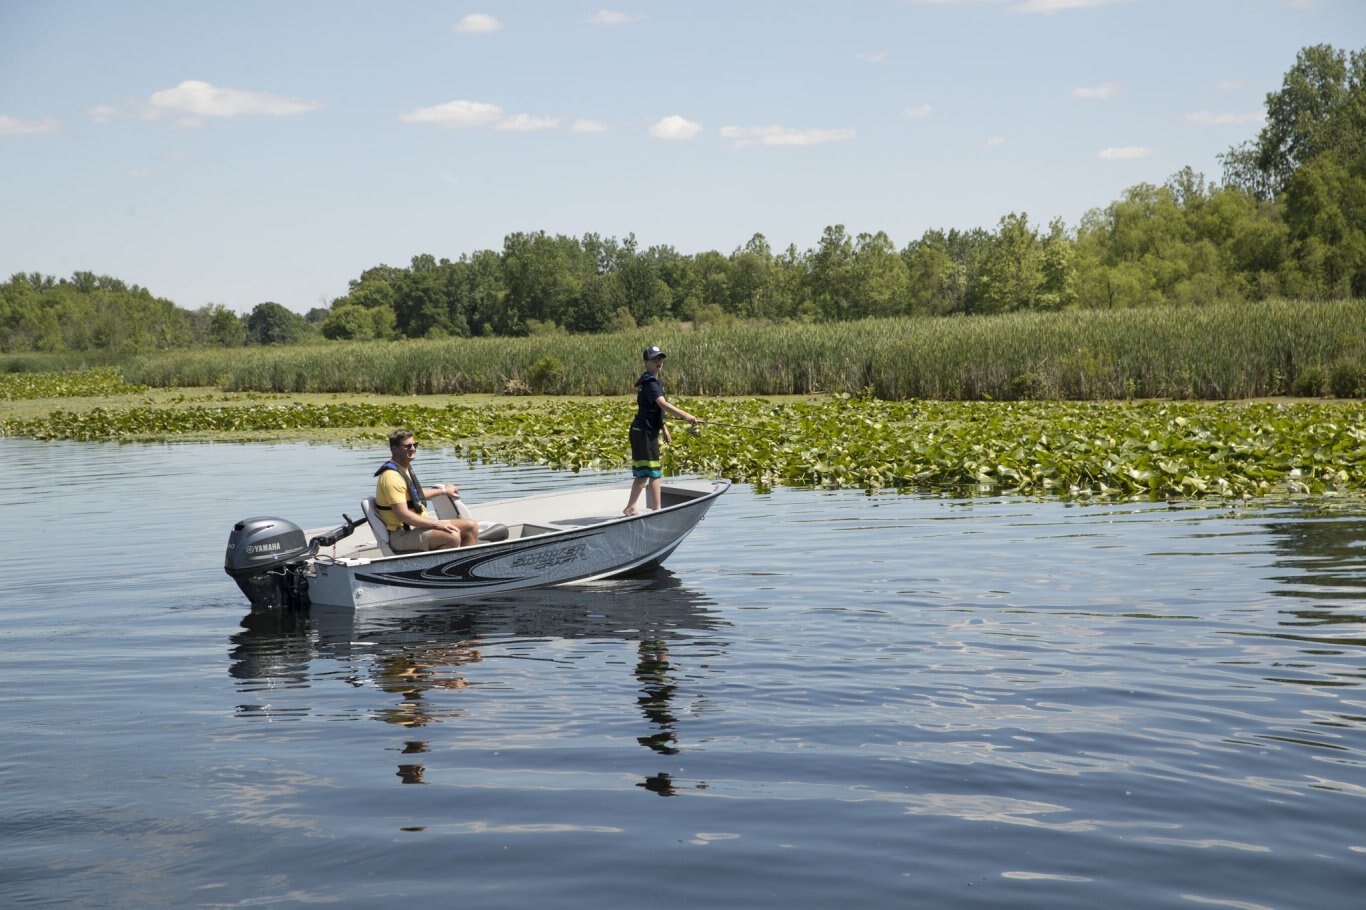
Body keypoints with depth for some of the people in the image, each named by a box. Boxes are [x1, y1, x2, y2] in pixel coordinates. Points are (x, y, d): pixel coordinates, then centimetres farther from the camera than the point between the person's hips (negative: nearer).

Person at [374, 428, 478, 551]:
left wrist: (443, 491, 44)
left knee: (471, 527, 6)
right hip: (402, 535, -11)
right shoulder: (391, 476, -20)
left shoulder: (404, 468, 13)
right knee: (453, 536, -32)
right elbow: (403, 515, -27)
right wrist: (437, 524, -26)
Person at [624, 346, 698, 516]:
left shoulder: (656, 381, 17)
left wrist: (664, 429, 22)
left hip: (647, 431, 10)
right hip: (644, 432, -10)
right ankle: (657, 509, -9)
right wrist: (685, 415, -36)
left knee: (642, 473, 15)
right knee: (654, 473, -9)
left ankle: (630, 507, 21)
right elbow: (663, 404, -29)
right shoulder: (649, 382, -16)